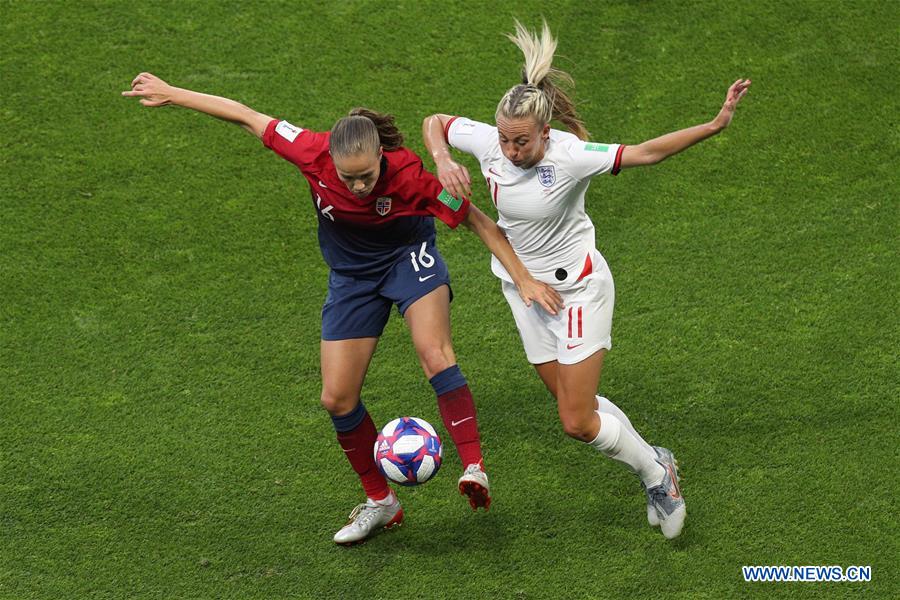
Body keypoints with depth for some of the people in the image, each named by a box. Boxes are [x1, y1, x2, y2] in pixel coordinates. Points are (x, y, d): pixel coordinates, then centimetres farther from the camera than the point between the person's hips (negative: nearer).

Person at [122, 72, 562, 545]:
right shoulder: (313, 154, -27)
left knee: (435, 357, -31)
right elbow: (246, 117, -15)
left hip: (410, 258, -3)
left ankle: (474, 470, -29)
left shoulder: (406, 174, -32)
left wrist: (524, 279, -21)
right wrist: (170, 94, -9)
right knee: (337, 398, 0)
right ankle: (379, 502, 16)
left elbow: (477, 221, -21)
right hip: (352, 275, 4)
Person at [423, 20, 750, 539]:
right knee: (574, 406, 15)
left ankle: (657, 474, 19)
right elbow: (434, 122, 1)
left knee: (579, 422, -6)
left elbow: (646, 152, -24)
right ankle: (653, 461, 37)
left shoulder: (570, 157, -28)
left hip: (578, 288, -6)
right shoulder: (487, 141, -16)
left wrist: (715, 126, -32)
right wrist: (443, 161, -19)